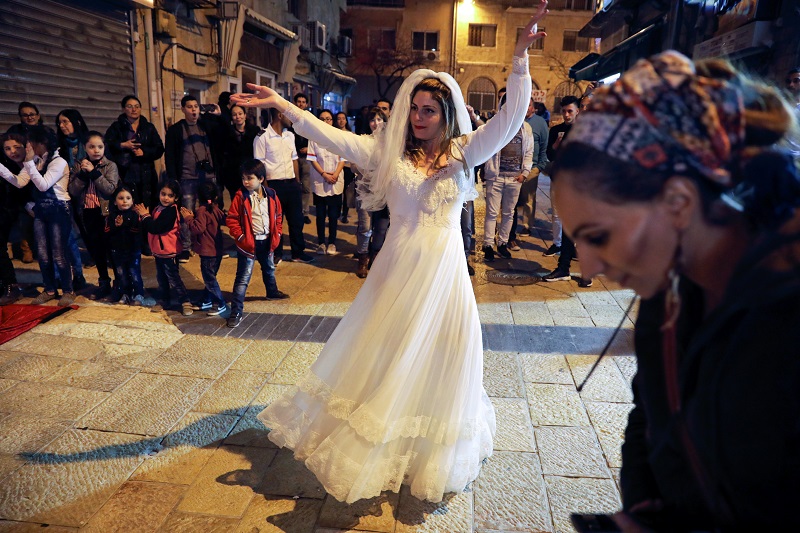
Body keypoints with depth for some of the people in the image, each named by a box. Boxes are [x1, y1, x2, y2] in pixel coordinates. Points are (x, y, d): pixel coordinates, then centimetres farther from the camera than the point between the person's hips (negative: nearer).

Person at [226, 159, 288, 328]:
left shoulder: (271, 195, -2)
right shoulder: (240, 197, -13)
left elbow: (278, 216, 9)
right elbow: (232, 219, -11)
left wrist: (277, 233, 3)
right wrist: (240, 236, -17)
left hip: (267, 242, 5)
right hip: (249, 243, -5)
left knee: (269, 269, 28)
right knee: (243, 277, -7)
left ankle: (272, 292, 55)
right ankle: (236, 312, -5)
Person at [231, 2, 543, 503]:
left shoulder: (465, 152, 0)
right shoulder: (388, 151, 1)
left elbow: (512, 117, -8)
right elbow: (331, 136, -3)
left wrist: (521, 58, -18)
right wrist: (281, 104, -8)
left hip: (443, 269, 0)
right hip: (398, 268, 0)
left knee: (435, 359, 10)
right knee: (383, 355, 10)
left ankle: (434, 450, 32)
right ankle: (377, 437, 31)